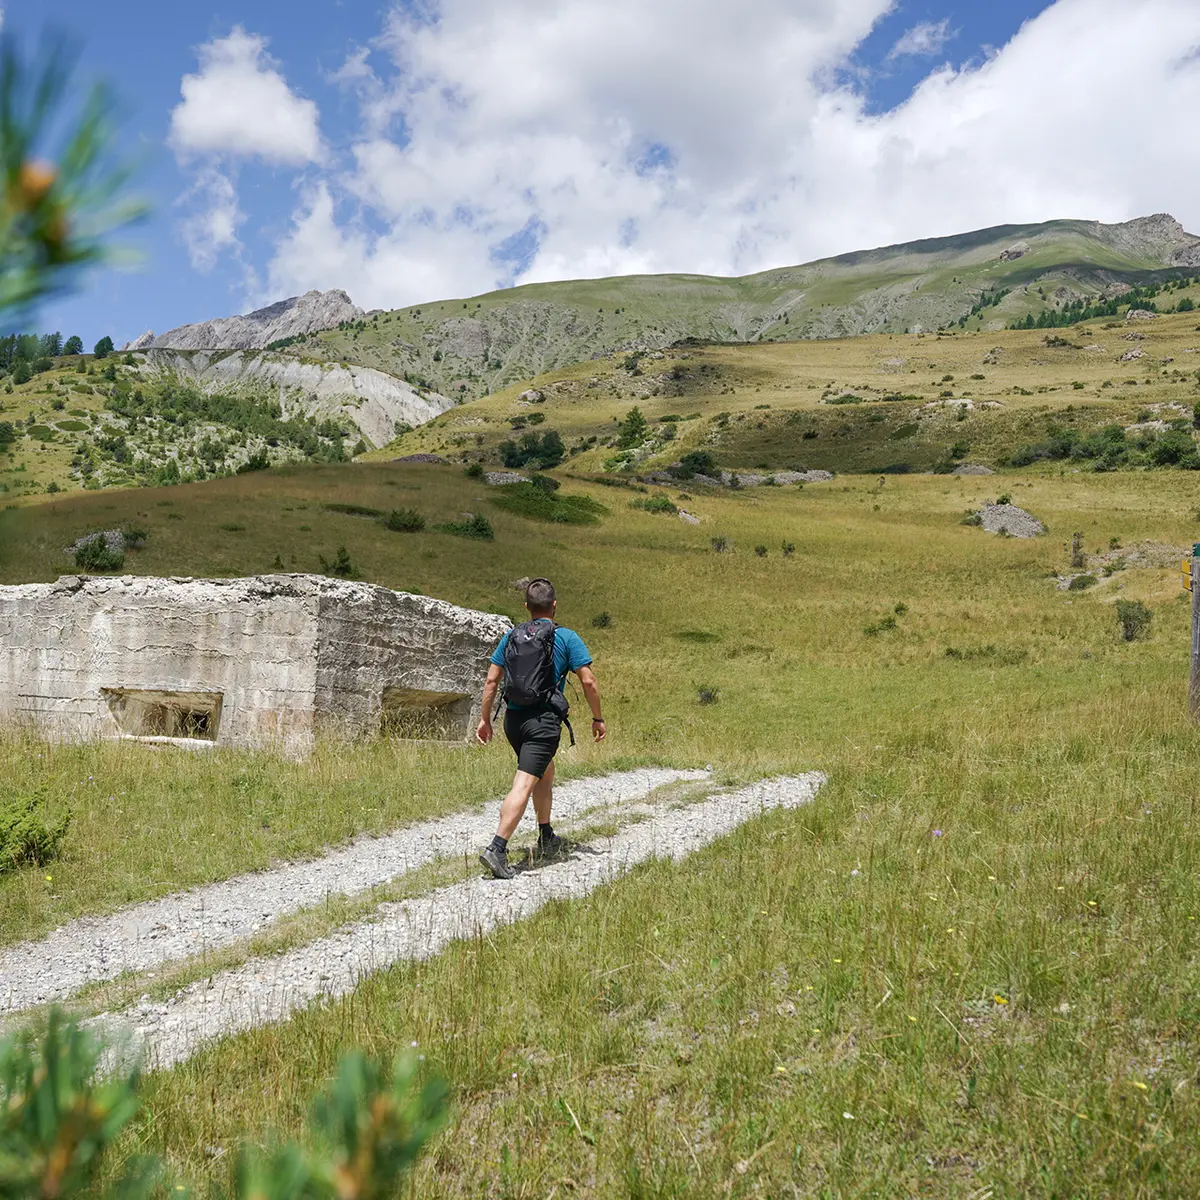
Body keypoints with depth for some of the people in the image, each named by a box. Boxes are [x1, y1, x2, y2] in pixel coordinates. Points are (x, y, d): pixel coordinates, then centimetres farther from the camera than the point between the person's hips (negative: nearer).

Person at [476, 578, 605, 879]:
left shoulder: (511, 637, 9)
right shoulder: (566, 638, -3)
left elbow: (491, 680, 7)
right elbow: (588, 681, -6)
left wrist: (485, 719, 13)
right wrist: (597, 718, 5)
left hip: (513, 719, 6)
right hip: (544, 721, -6)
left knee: (545, 773, 26)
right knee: (523, 785, -10)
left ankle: (547, 839, 37)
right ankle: (497, 849, -22)